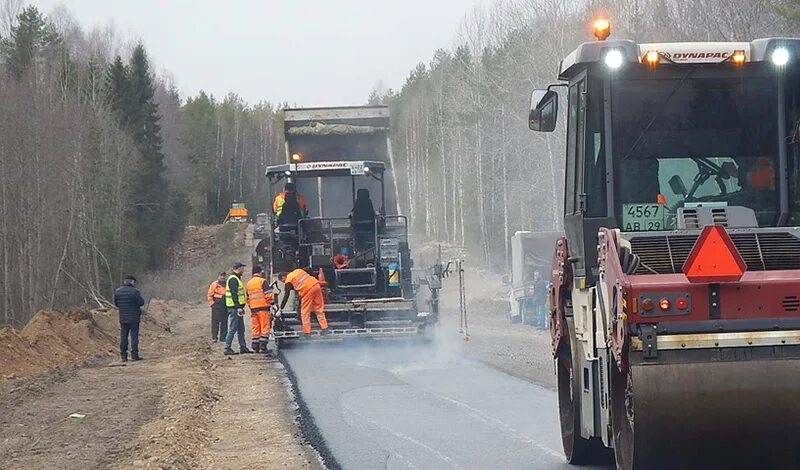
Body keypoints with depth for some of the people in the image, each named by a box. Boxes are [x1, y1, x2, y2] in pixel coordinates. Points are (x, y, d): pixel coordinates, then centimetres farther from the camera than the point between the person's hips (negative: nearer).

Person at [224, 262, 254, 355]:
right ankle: (227, 348, -9)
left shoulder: (236, 279, 20)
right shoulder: (233, 279, -14)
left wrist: (240, 307, 22)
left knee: (241, 329, 14)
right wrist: (238, 307, -25)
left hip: (237, 307, 11)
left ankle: (243, 347, 19)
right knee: (233, 329, -9)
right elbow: (234, 294, -21)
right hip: (234, 308, -11)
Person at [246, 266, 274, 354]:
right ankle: (263, 346, -12)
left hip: (253, 308, 6)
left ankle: (255, 347, 10)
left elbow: (248, 298, 20)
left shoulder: (248, 283, 16)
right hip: (263, 307, -6)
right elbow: (268, 295, -11)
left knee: (255, 328, 10)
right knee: (265, 327, -5)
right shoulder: (263, 281, -5)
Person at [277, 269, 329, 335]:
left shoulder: (288, 282, 6)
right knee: (319, 309, 13)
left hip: (307, 290, -6)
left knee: (305, 312, 6)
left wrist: (280, 310, 10)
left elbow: (286, 297, 4)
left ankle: (306, 331, 5)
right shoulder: (297, 271, 24)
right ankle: (324, 328, 12)